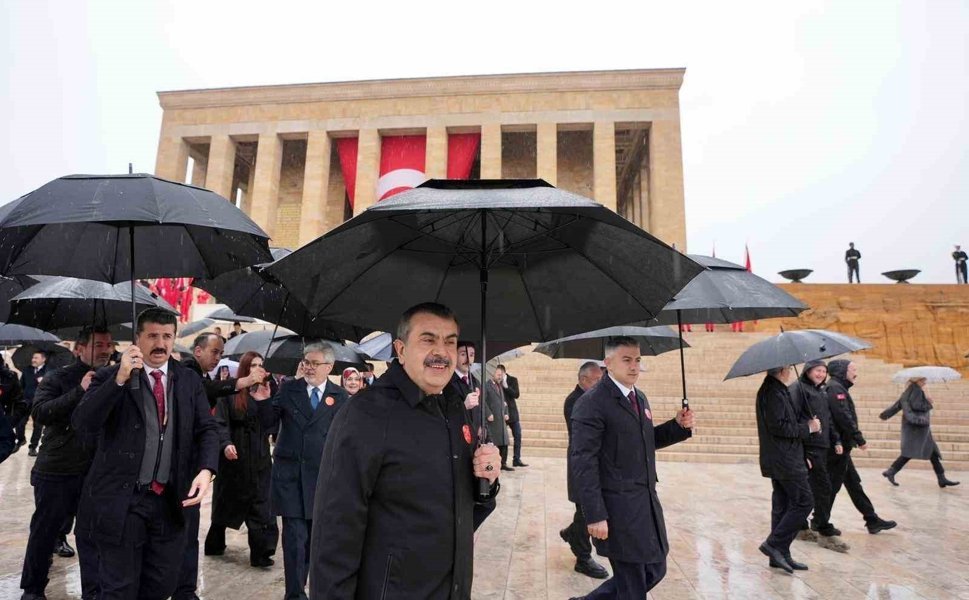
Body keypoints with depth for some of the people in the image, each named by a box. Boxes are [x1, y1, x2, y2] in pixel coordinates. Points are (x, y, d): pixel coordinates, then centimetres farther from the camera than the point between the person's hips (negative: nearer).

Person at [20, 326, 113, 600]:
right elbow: (39, 413, -19)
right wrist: (80, 391, -25)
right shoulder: (57, 379, -4)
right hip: (54, 471, -1)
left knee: (92, 534, 6)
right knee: (44, 531, 14)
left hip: (95, 473, 2)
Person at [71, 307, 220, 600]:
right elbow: (81, 423, -15)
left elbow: (207, 429, 2)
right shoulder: (111, 377, -2)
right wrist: (119, 379, -26)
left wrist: (206, 470, -15)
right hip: (120, 501, -3)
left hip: (170, 500, 3)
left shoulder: (190, 380, 5)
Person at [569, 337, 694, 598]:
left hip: (647, 503, 9)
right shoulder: (592, 402, -17)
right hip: (618, 509, -9)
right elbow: (583, 463, -19)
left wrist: (678, 426, 4)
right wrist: (595, 516, -21)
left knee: (654, 571, 19)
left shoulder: (640, 398, 11)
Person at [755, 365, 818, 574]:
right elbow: (778, 427, -22)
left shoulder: (777, 391, 16)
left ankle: (781, 555, 18)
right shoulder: (773, 393, -17)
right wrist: (808, 428, -10)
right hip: (785, 460, -10)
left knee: (782, 505, 12)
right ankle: (775, 545, -2)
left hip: (780, 460, 10)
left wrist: (801, 455, 17)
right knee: (803, 502, -5)